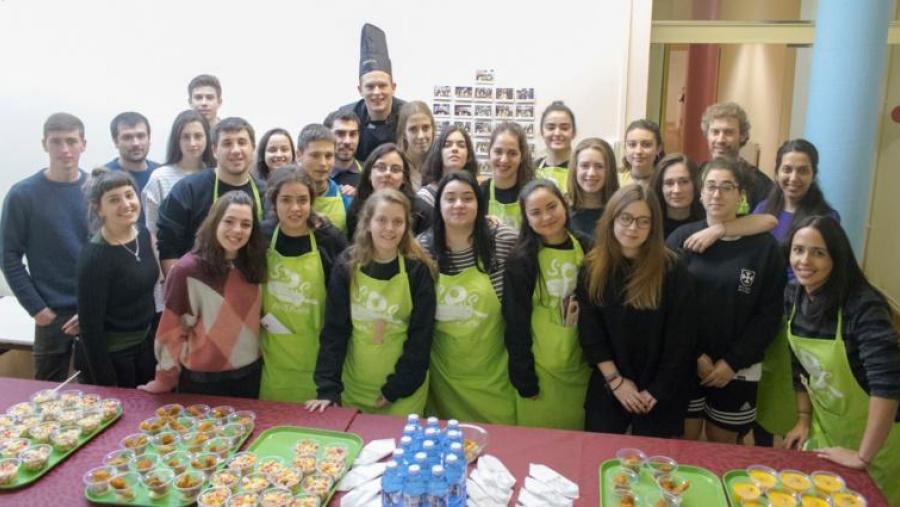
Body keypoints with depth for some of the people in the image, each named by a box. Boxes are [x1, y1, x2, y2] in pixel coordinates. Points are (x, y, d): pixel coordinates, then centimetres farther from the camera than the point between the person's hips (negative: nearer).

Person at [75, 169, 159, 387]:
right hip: (110, 353, -7)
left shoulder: (143, 234, -2)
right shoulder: (94, 256, -23)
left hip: (145, 345, 7)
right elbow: (90, 324, -20)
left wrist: (156, 340, 12)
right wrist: (105, 382, -17)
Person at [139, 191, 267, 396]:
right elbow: (171, 331, -12)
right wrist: (164, 382, -6)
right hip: (203, 379, -5)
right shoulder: (188, 270, -17)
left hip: (250, 373, 5)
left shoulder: (252, 266, 0)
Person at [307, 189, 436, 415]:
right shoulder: (347, 266, -5)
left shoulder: (418, 270, -9)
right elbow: (334, 330, -6)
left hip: (402, 387, -1)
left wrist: (396, 388, -10)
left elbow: (421, 337, -8)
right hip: (353, 385, 2)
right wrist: (328, 387, -13)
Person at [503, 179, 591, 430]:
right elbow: (516, 324, -10)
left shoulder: (586, 248, 0)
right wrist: (524, 376, -11)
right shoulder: (521, 260, -12)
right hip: (539, 369, -3)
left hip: (581, 364, 4)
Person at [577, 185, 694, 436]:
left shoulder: (673, 270, -12)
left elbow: (680, 340, -10)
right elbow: (589, 331, -4)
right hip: (607, 388, 2)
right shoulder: (592, 267, -4)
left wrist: (656, 390, -10)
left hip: (660, 392, -2)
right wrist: (616, 379, -9)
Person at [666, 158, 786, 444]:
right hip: (685, 363, 0)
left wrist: (733, 362, -9)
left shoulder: (765, 247, -3)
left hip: (738, 369, 0)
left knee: (722, 444, 15)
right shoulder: (682, 238, -4)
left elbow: (769, 315, -4)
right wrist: (696, 355, -12)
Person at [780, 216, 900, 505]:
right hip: (824, 427, 6)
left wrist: (863, 456, -30)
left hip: (873, 434, -6)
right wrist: (803, 419, 6)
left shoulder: (863, 306, -28)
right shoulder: (793, 296, -7)